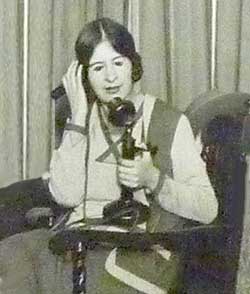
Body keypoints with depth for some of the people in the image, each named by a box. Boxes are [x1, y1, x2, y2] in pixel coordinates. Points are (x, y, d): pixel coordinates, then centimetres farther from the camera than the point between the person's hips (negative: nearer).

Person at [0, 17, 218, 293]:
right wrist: (78, 116, -4)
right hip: (78, 238, 4)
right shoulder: (83, 120, 15)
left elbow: (208, 209, -1)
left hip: (141, 248, -4)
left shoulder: (169, 123, 4)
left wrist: (153, 179, -17)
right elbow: (66, 195, -2)